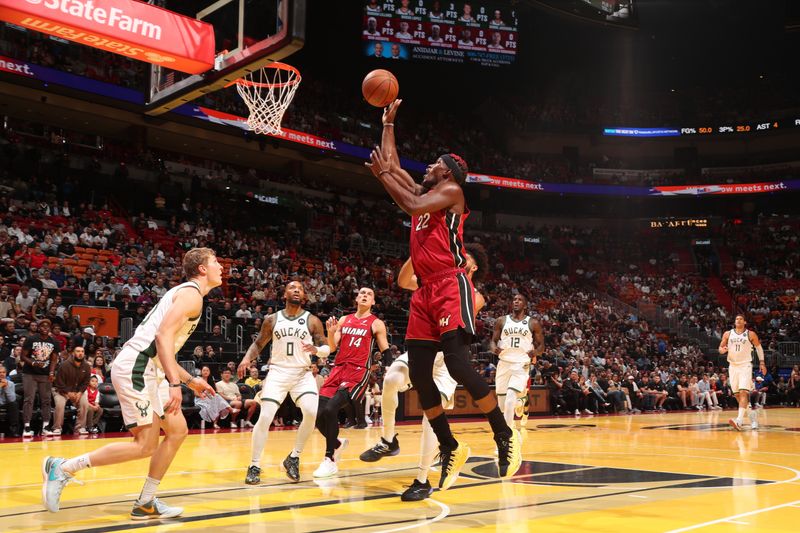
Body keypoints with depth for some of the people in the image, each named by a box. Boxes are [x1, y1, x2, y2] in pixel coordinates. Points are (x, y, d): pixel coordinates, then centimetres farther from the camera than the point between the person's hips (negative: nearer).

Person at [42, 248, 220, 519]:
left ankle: (145, 503, 14)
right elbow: (163, 336, -22)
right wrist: (174, 383, -27)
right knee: (145, 445, -9)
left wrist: (191, 381, 27)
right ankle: (63, 468, -2)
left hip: (143, 368, 11)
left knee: (177, 430, 10)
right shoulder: (191, 293, -8)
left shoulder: (184, 294, 23)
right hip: (135, 367, -11)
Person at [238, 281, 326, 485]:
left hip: (303, 374, 0)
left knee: (312, 413, -23)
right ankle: (254, 466, 3)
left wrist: (316, 350, -23)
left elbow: (327, 349, 1)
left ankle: (293, 458, -2)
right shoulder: (272, 319, 3)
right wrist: (247, 358, -7)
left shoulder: (312, 321, 0)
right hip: (277, 372, 0)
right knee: (265, 417, -13)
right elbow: (259, 344, 13)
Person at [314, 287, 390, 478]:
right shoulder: (344, 320, 16)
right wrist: (331, 332, -8)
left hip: (358, 372, -5)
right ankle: (338, 443, 27)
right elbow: (332, 348, 11)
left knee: (330, 409, -23)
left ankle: (330, 460, -12)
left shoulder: (376, 324, 5)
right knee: (319, 415, -4)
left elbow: (386, 353, 5)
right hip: (338, 369, 5)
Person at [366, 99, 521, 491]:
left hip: (451, 286, -9)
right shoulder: (424, 192, 23)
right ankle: (450, 448, 9)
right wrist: (388, 121, 30)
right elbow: (391, 162, 29)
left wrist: (382, 174, -7)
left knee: (457, 363, -19)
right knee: (418, 372, 1)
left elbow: (413, 207, -17)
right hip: (425, 291, 9)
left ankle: (505, 436, -6)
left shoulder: (451, 191, 0)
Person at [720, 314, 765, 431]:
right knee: (737, 394, 7)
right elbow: (721, 347, 10)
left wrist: (762, 362, 3)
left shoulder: (751, 334, -1)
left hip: (745, 366, -4)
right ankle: (752, 414, 27)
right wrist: (722, 350, -14)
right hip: (733, 366, 4)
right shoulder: (728, 334, 5)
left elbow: (759, 347, 10)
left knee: (743, 392, -17)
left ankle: (739, 420, -28)